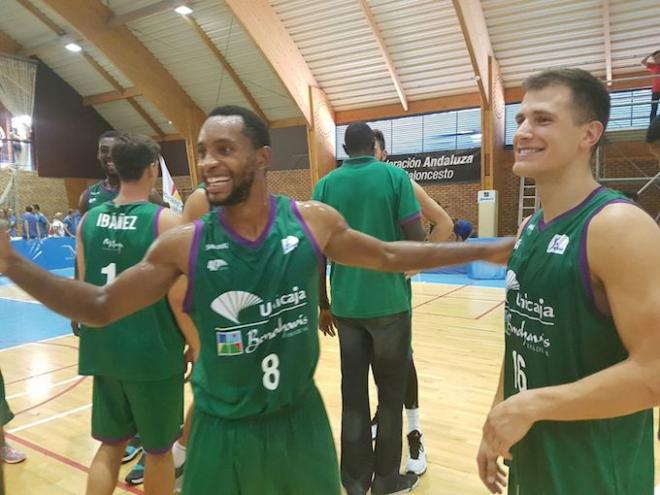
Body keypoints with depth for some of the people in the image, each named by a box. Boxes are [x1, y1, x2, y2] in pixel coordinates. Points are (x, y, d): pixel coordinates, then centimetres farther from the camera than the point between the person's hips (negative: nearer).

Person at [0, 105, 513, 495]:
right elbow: (99, 307, -3)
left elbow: (389, 256, 3)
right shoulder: (185, 245, -12)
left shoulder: (314, 221, -11)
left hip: (301, 420, 1)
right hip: (222, 432, 0)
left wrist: (484, 251, 6)